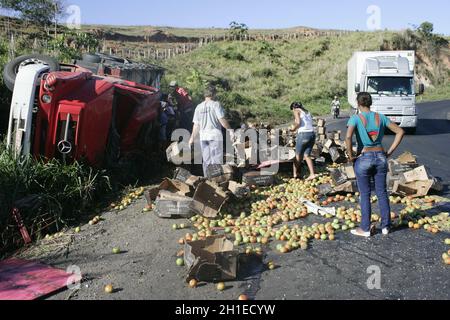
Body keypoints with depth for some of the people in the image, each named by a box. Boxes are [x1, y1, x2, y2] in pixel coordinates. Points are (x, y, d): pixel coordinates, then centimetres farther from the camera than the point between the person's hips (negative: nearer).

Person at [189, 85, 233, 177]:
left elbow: (196, 125, 9)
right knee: (217, 159, 0)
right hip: (215, 135, -5)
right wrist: (230, 130, -1)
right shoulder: (215, 104, -6)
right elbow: (222, 120, -12)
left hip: (203, 136, 5)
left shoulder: (199, 107, 9)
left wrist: (192, 138, 15)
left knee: (206, 161, 11)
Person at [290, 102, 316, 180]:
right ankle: (312, 174, 0)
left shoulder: (296, 111, 4)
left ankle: (295, 174, 19)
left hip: (303, 134, -6)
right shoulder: (307, 112, 24)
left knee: (298, 155, 11)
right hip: (312, 134, 6)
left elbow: (298, 122, -13)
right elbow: (310, 124, 14)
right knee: (307, 155, 11)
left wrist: (294, 128, 5)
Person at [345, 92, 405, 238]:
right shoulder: (380, 117, 3)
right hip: (380, 157, 4)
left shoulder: (355, 118, -10)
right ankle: (385, 226, 24)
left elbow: (348, 137, -26)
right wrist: (390, 152, 5)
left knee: (365, 195, 6)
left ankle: (365, 229, 14)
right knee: (382, 193, 13)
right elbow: (400, 131, 4)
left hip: (363, 159, -4)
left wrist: (351, 156, -13)